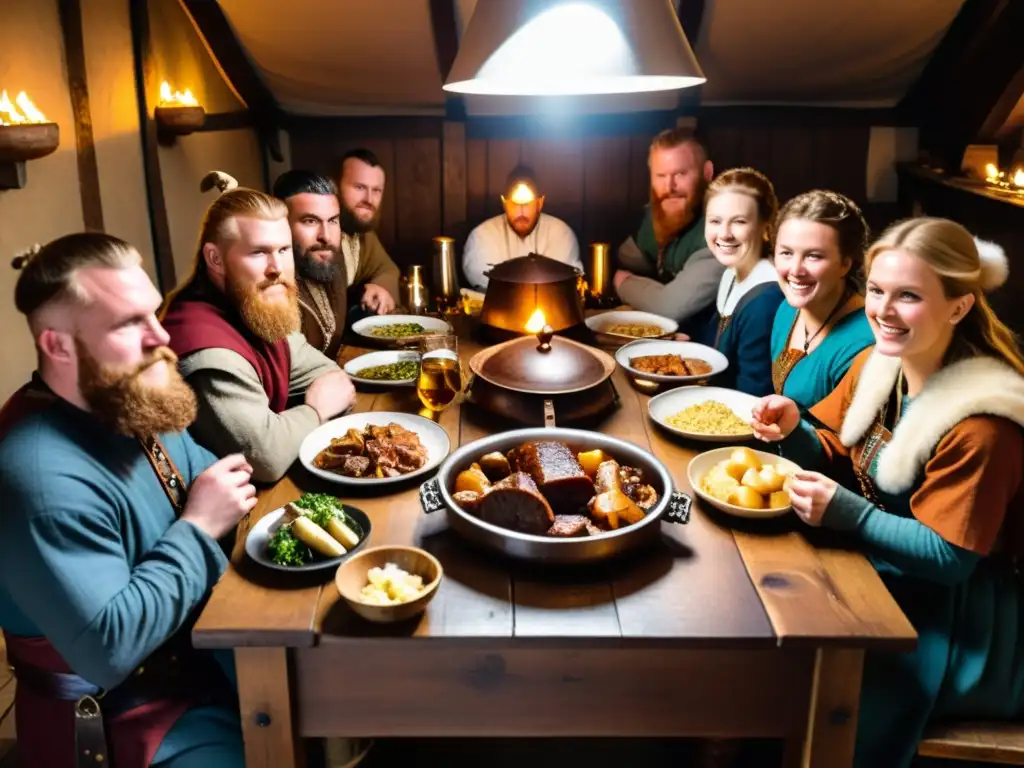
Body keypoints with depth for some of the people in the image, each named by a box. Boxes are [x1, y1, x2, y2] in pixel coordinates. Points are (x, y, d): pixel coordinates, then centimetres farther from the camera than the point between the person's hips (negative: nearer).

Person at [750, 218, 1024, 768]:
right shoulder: (878, 361, -6)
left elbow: (948, 558, -22)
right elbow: (834, 453, 5)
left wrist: (846, 513, -33)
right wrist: (793, 431, -17)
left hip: (951, 606, -7)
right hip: (876, 563, 7)